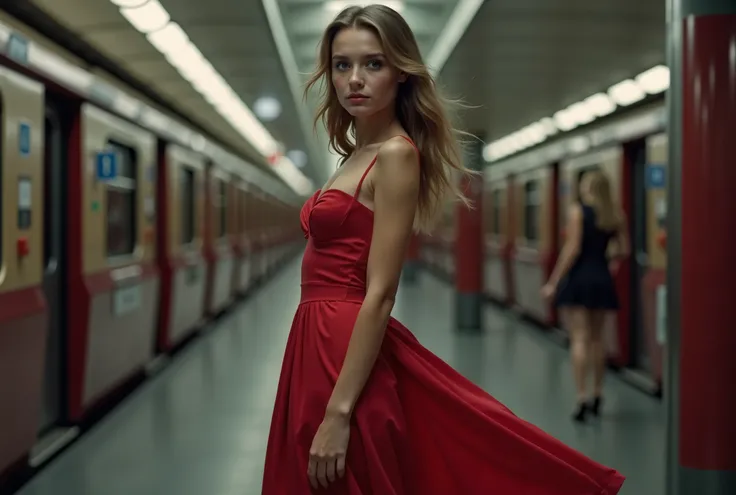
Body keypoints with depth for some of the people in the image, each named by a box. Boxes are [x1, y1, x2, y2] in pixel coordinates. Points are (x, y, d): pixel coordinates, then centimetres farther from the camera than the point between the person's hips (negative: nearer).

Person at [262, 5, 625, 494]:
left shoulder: (395, 155, -13)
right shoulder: (360, 154, 13)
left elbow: (379, 295, -19)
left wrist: (338, 412, -23)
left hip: (349, 355, -9)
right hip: (321, 347, 9)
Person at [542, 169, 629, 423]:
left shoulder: (577, 210, -9)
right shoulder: (616, 214, 3)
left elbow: (572, 249, -14)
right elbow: (624, 250, 4)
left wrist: (554, 282, -11)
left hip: (578, 277, -4)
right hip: (601, 278, 4)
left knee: (580, 338, -4)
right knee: (597, 338, 16)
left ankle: (582, 398, -11)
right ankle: (597, 396, 24)